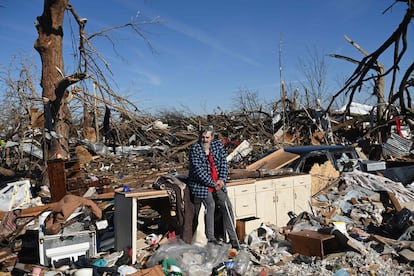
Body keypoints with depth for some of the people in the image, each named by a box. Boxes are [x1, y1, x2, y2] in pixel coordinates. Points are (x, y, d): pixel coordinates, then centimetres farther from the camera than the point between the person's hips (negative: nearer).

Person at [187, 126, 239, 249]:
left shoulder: (218, 145, 3)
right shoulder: (195, 149, -11)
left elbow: (224, 162, 3)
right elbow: (199, 170, -16)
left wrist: (221, 180, -10)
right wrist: (212, 183, -17)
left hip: (217, 183, 5)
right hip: (201, 183, -4)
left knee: (227, 206, -2)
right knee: (210, 205, -17)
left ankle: (233, 237, 7)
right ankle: (210, 239, -6)